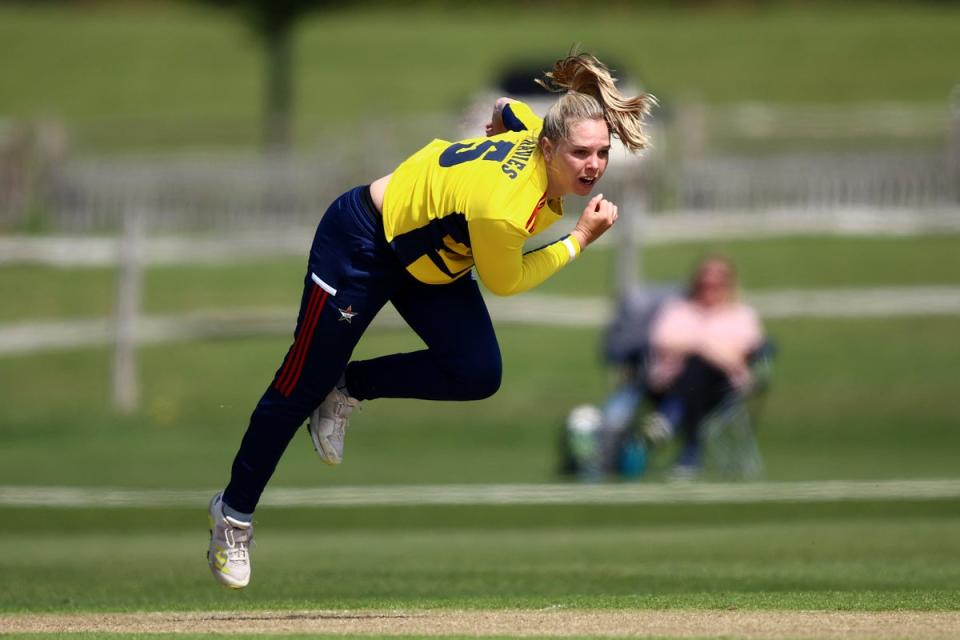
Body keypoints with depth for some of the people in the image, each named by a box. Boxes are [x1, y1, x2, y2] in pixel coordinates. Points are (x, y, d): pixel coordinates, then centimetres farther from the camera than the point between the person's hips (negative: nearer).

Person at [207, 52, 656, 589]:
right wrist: (582, 239, -18)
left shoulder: (539, 131, -19)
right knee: (301, 389, 5)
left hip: (428, 249, 8)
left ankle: (349, 389, 14)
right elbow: (505, 282, -20)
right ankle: (234, 515, 24)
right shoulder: (502, 207, -40)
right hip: (361, 242, -8)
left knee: (478, 374, -9)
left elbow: (507, 108, 5)